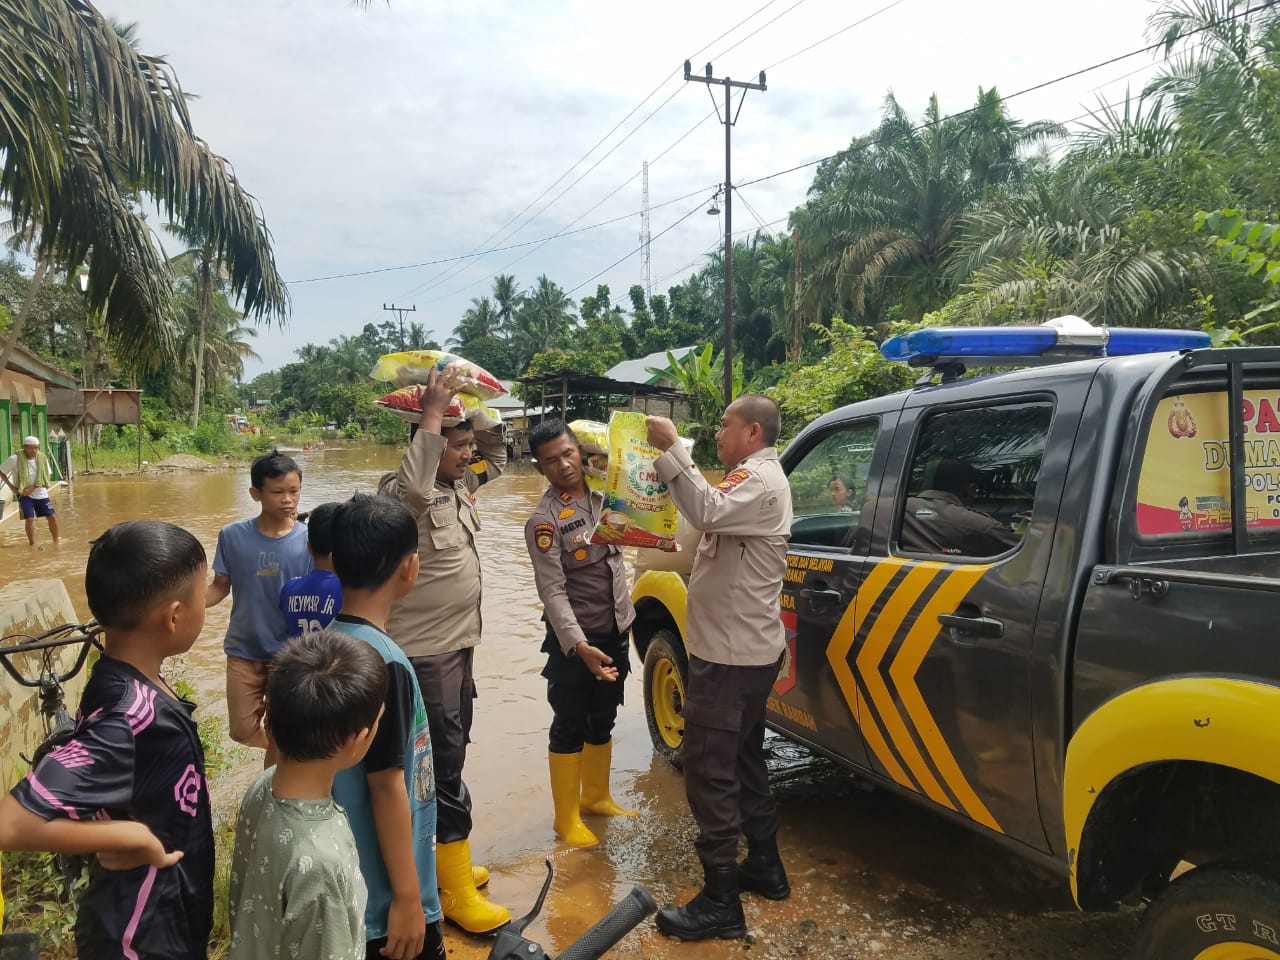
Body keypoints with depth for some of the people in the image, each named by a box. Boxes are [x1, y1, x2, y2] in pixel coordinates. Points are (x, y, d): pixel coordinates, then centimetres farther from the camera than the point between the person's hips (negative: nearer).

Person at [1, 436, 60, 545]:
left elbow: (45, 477, -5)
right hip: (24, 495, -2)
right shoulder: (15, 459, -15)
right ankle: (32, 544, -1)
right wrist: (11, 485, -9)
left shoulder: (42, 458, -8)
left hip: (40, 494, 3)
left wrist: (32, 488, -16)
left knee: (52, 516, -1)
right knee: (29, 519, -13)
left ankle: (56, 540, 16)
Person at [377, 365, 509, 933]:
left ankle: (442, 860, 34)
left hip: (459, 647, 9)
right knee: (444, 765, -3)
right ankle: (457, 891, 9)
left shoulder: (459, 484, 7)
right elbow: (414, 484, -42)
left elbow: (499, 456, 22)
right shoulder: (404, 492, -18)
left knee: (449, 757, 19)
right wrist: (432, 410, -35)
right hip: (424, 654, -9)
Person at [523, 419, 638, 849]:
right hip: (574, 639, -6)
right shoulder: (545, 519, -17)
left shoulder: (602, 493, 2)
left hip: (616, 631, 6)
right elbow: (552, 591, -21)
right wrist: (579, 646, -30)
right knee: (569, 728, 6)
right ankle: (566, 818, 21)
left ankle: (596, 796, 38)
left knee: (603, 721, 20)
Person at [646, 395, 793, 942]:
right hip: (745, 647, 11)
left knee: (709, 768, -7)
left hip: (733, 652, -11)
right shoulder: (757, 477, 18)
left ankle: (721, 901, 1)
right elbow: (714, 521, 24)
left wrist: (671, 450, -34)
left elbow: (709, 512, -36)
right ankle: (764, 865, 31)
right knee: (742, 759, 19)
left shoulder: (760, 479, -17)